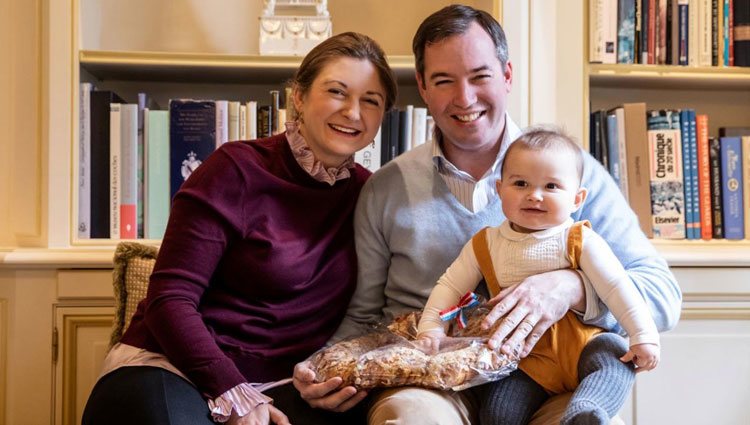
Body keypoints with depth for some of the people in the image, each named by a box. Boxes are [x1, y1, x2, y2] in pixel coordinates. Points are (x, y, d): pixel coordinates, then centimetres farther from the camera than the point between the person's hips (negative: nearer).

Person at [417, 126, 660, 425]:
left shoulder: (579, 241, -4)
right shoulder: (485, 244, 4)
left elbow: (617, 288, -6)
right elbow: (450, 286, 9)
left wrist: (644, 337, -11)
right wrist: (431, 327, -4)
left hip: (579, 344, -1)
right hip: (526, 359, 1)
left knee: (616, 357, -31)